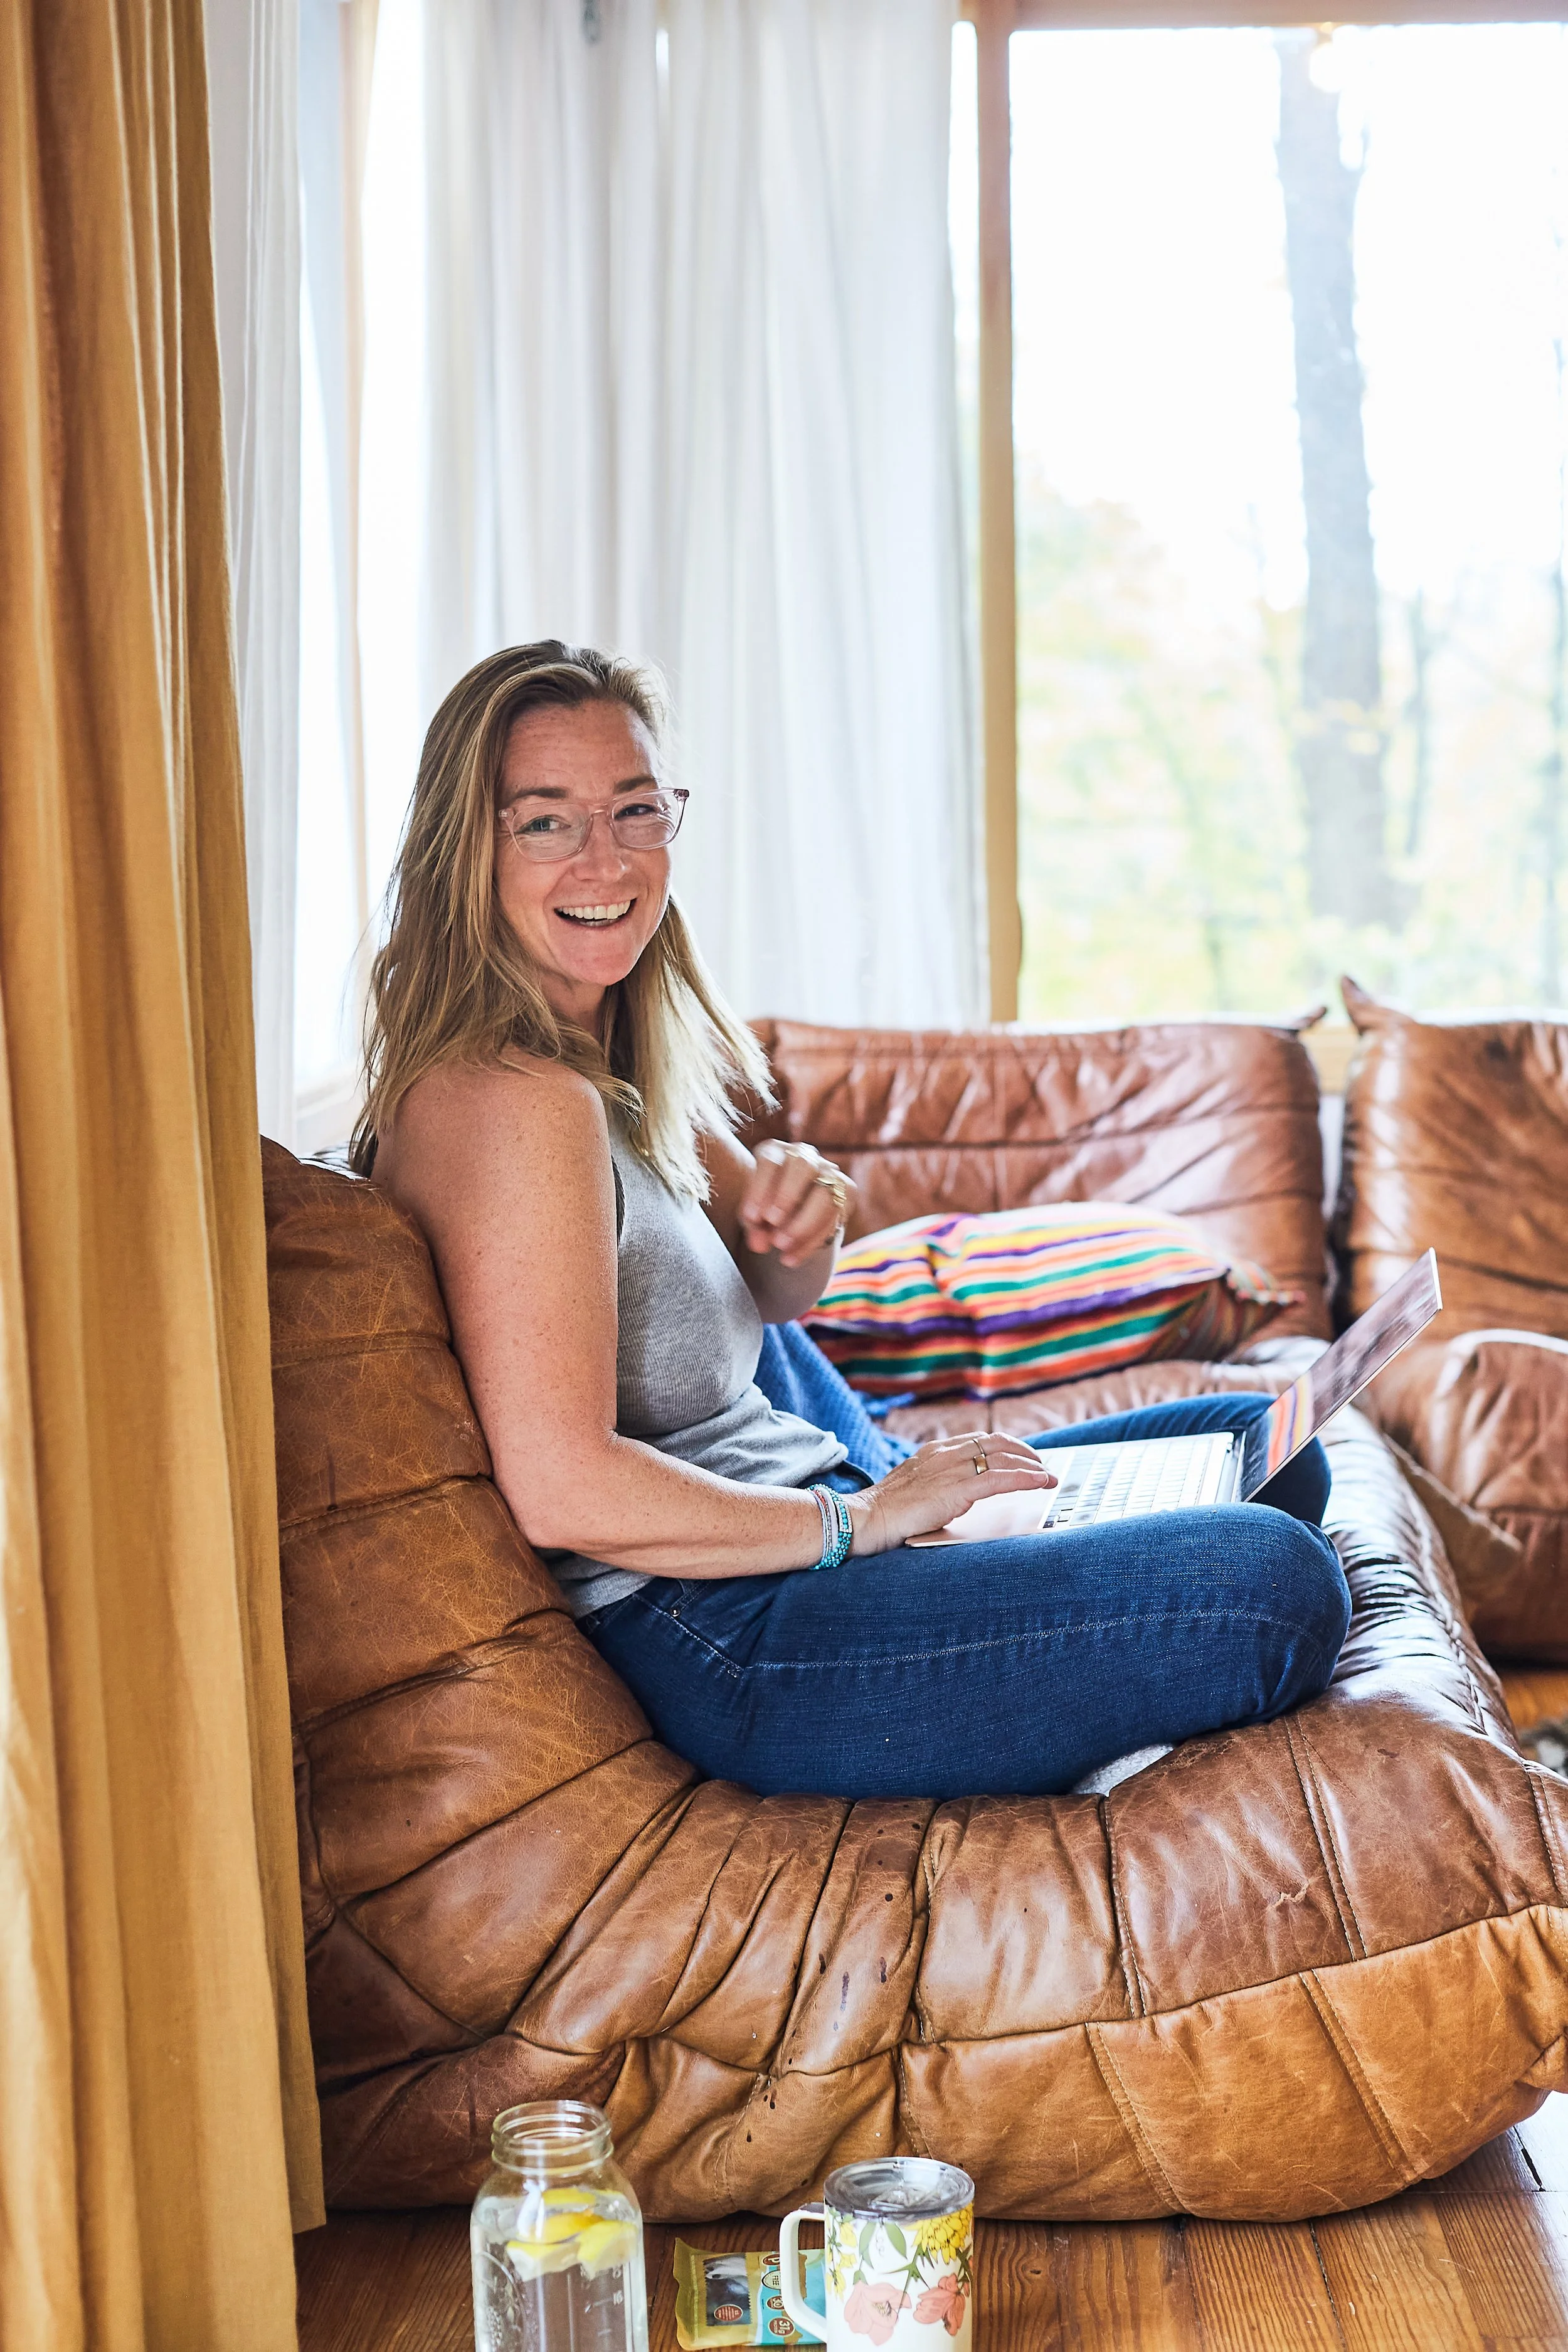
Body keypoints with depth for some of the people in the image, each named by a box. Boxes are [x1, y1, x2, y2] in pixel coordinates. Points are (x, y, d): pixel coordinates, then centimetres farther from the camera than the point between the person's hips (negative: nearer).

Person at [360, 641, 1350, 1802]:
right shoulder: (513, 1097, -20)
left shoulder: (635, 1071, 11)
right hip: (722, 1643, -10)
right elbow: (564, 1489, -27)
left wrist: (805, 1215, -3)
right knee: (1279, 1587, -16)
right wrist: (860, 1519, -17)